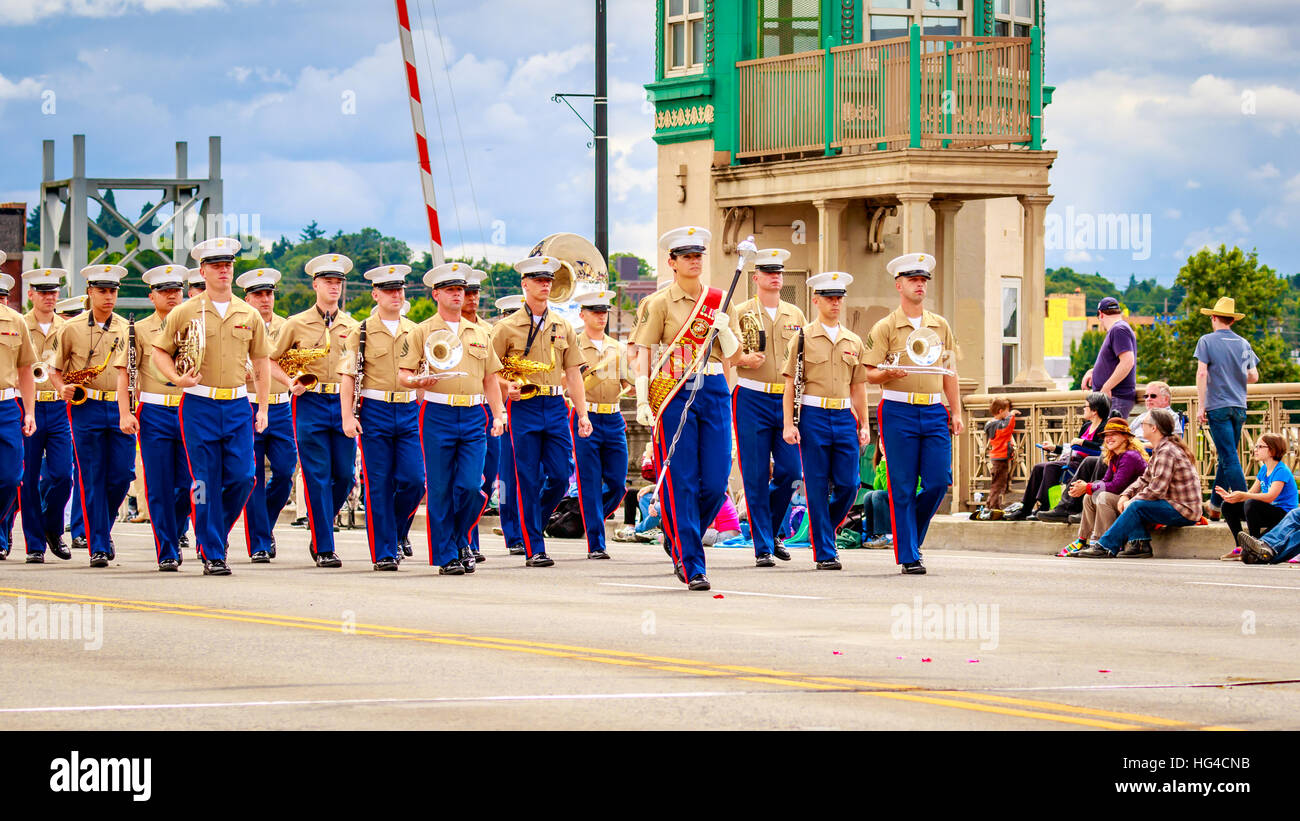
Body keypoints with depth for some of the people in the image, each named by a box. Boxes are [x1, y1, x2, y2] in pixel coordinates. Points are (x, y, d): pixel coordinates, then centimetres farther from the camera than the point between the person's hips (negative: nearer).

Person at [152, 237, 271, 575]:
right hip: (199, 405, -2)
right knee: (206, 482, -2)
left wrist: (263, 408, 9)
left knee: (242, 477, -6)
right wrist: (177, 379, -10)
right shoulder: (184, 313, 1)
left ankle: (215, 533, 19)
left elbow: (261, 363, 14)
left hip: (238, 405, 2)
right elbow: (160, 352, 8)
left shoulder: (249, 315, 9)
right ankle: (212, 554, 5)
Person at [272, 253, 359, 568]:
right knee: (317, 477, -5)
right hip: (310, 404, -3)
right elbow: (271, 361, 10)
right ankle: (323, 548, -1)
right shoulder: (296, 324, 4)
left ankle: (320, 526, 25)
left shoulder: (353, 327, 11)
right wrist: (290, 383, -7)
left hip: (344, 404, 3)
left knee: (345, 475, 1)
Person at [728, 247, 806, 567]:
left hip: (788, 400, 3)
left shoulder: (795, 315, 14)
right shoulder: (741, 313, 2)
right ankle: (763, 547, 3)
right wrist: (745, 359, -27)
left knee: (790, 472, -2)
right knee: (756, 478, -3)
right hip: (752, 400, -3)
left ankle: (772, 531, 22)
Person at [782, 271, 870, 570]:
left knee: (849, 484, -3)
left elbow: (858, 387, 17)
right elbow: (790, 385, -1)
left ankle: (824, 528, 24)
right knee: (817, 487, -2)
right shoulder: (803, 338, 1)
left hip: (845, 417, 4)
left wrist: (864, 425, 10)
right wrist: (789, 424, -8)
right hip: (813, 416, -4)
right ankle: (824, 553, 3)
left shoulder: (853, 341, 13)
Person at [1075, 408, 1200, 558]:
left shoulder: (1166, 452, -18)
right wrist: (1126, 495, 2)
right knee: (1132, 504, 4)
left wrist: (1132, 501, -12)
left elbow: (1157, 489, -23)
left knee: (1136, 506, -21)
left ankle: (1105, 547, -17)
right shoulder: (1159, 450, 16)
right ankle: (1140, 544, -7)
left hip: (1184, 511, -10)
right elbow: (1145, 479, 18)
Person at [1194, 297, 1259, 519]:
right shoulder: (1244, 344, 9)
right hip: (1239, 407, 5)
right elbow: (1254, 377, 10)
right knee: (1226, 457, 14)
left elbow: (1202, 373, -10)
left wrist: (1201, 406, -7)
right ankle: (1214, 506, 22)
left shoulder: (1207, 341, -3)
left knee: (1230, 459, -7)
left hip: (1218, 407, -5)